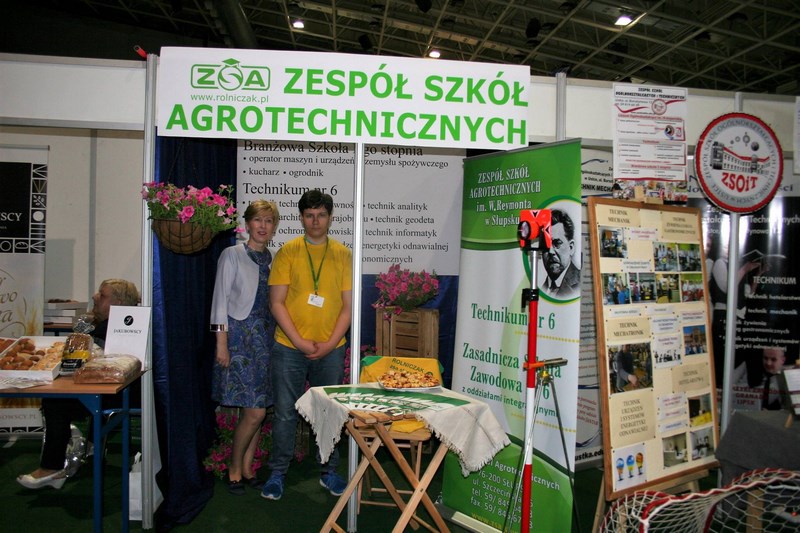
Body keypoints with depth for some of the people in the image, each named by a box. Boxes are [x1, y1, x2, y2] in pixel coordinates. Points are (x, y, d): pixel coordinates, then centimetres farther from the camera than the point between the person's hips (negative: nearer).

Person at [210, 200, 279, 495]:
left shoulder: (273, 259, 12)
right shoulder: (232, 255, -2)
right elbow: (221, 298, -5)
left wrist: (278, 337, 6)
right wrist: (221, 341, -11)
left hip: (266, 336, 5)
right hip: (240, 335, -5)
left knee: (258, 410, 7)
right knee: (255, 410, -8)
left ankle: (247, 469, 22)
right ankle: (234, 470, 12)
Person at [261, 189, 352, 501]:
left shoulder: (343, 254, 4)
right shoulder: (288, 252, 0)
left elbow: (348, 305, 2)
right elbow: (276, 303, -4)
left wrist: (330, 343, -8)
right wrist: (300, 342, -12)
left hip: (331, 349, 1)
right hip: (289, 347, -1)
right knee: (285, 413, 6)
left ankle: (328, 472, 28)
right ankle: (277, 473, 23)